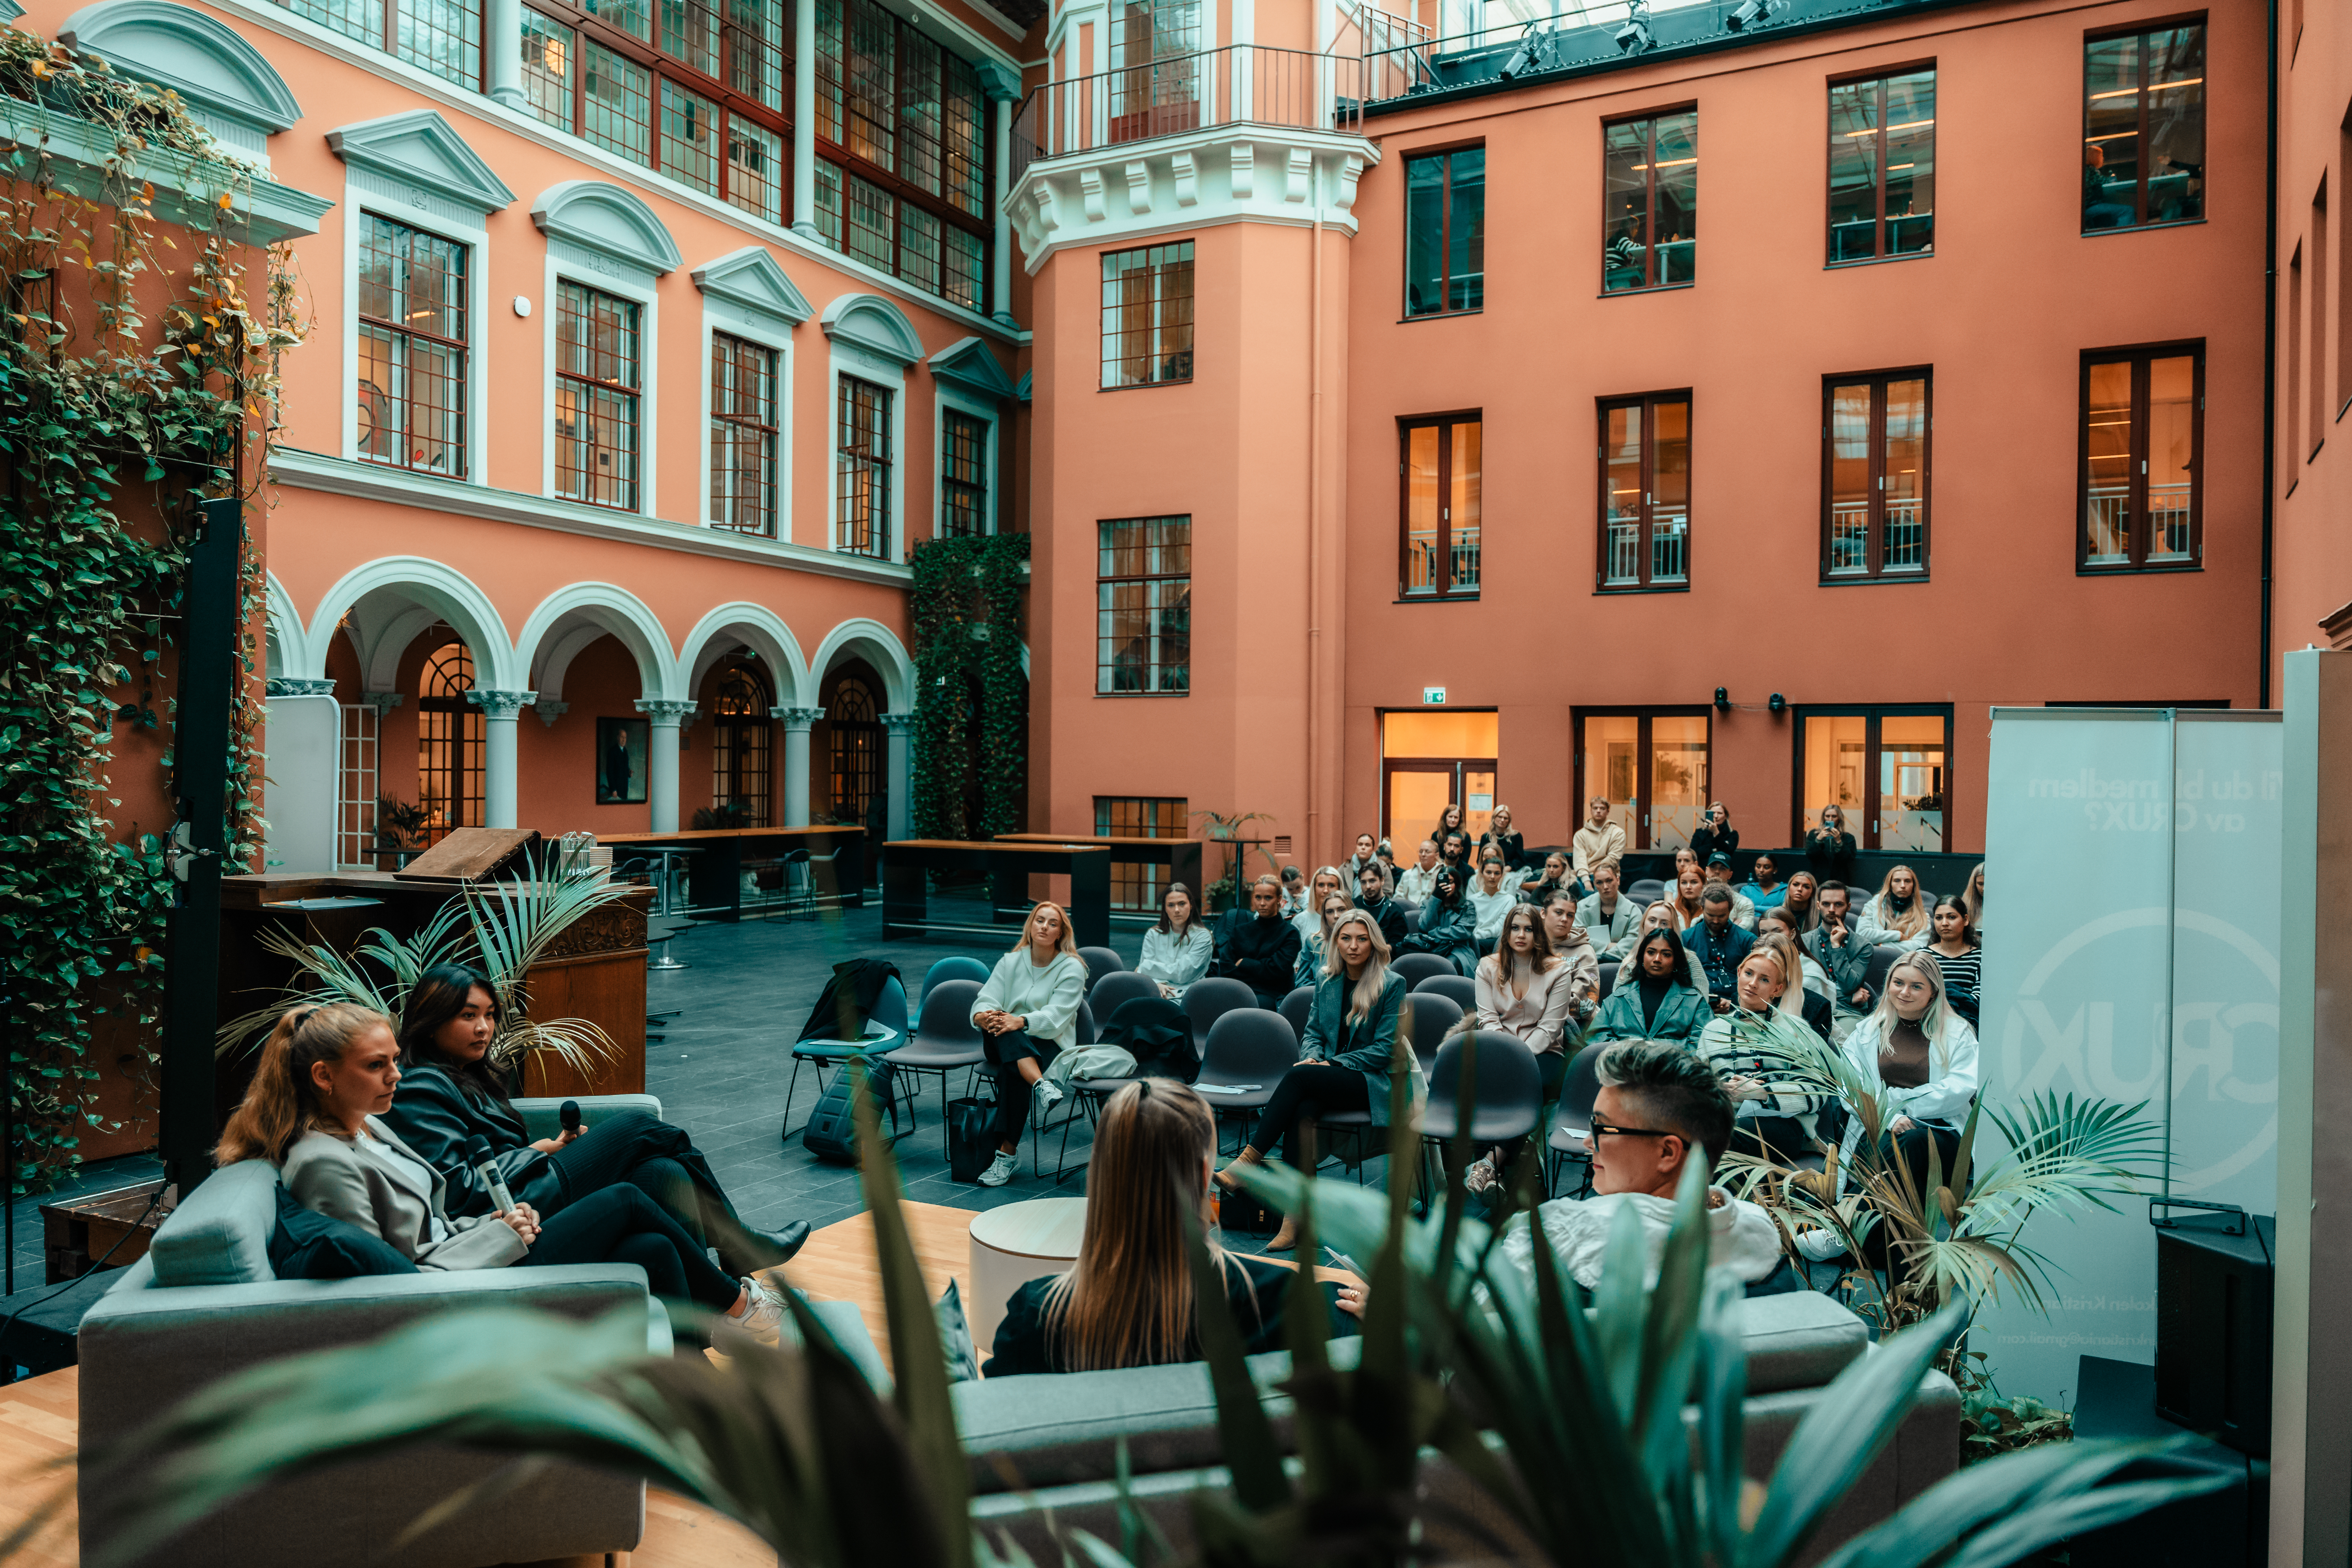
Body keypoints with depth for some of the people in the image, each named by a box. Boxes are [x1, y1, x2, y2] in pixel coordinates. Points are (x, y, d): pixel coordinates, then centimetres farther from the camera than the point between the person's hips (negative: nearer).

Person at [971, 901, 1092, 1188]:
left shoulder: (1072, 968, 0)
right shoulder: (1010, 962, 12)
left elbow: (1056, 1016, -14)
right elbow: (986, 1001, -1)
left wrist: (1021, 1022, -32)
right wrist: (984, 1016, -26)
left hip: (1051, 1045, -3)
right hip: (1006, 1046, 3)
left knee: (1010, 1070, -35)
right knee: (998, 1025, -33)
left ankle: (1006, 1153, -31)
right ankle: (1040, 1085, -52)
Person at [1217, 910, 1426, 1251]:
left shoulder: (1392, 984, -4)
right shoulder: (1327, 980, 12)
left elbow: (1384, 1049, -8)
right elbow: (1313, 1032, 17)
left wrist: (1333, 1063, -16)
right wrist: (1313, 1056, -7)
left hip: (1374, 1084, -4)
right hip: (1330, 1080, 4)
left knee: (1299, 1076, -31)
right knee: (1303, 1109, -32)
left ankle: (1247, 1161, -32)